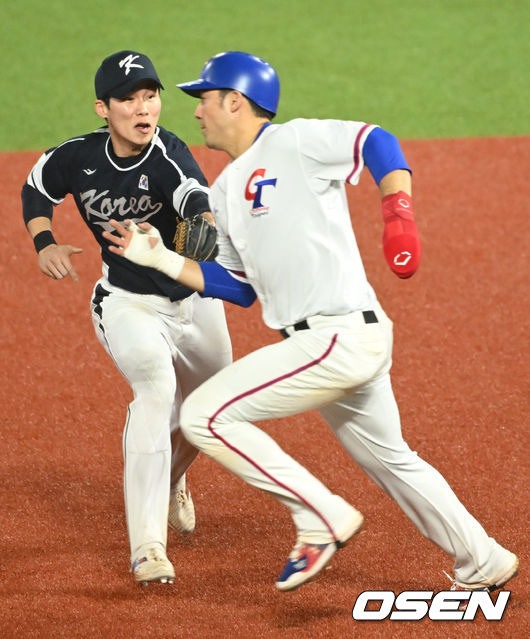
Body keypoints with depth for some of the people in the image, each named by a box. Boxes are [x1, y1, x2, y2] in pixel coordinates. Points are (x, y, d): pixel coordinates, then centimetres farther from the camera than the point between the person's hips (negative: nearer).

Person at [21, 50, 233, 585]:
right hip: (126, 301, -1)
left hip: (194, 298, 1)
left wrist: (205, 226, -69)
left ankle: (170, 480, 57)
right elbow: (35, 189, 8)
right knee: (155, 383, -29)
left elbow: (193, 196, -46)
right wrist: (44, 243, -10)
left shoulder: (166, 152, -24)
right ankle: (146, 547, -29)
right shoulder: (76, 158, -15)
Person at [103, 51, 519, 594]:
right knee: (391, 462, 21)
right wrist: (161, 259, 16)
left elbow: (376, 143, -19)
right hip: (347, 345, 10)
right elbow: (241, 287, 23)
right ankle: (484, 565, 34)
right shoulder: (224, 192, 20)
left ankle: (322, 518, -5)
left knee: (204, 416, -12)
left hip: (341, 338, -10)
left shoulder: (290, 143, -7)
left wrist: (398, 214, -34)